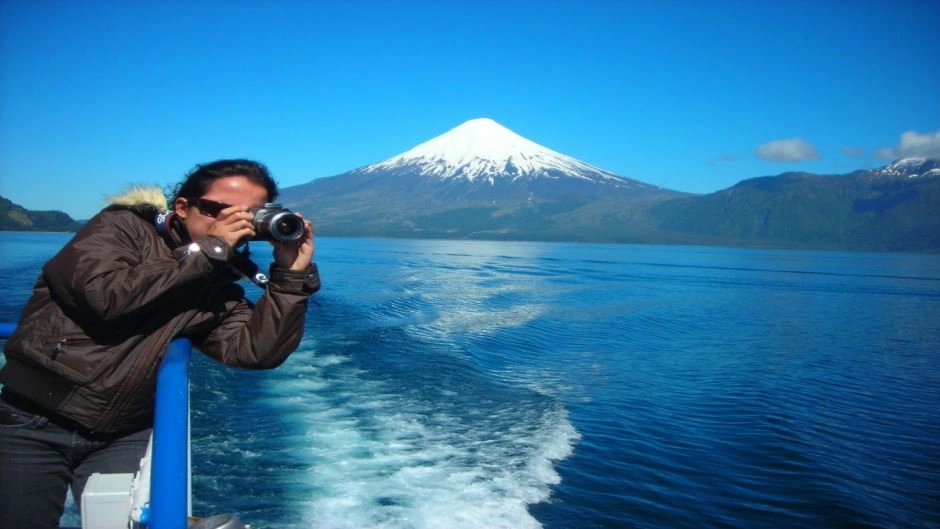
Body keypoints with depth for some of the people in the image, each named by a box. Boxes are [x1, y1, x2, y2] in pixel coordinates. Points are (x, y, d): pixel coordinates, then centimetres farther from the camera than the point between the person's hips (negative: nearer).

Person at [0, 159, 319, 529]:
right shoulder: (122, 226, -5)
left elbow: (257, 352, -8)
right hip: (34, 422, -3)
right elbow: (105, 295, -24)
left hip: (124, 437, 4)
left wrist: (292, 273, -14)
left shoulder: (218, 288, 5)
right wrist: (208, 249, -19)